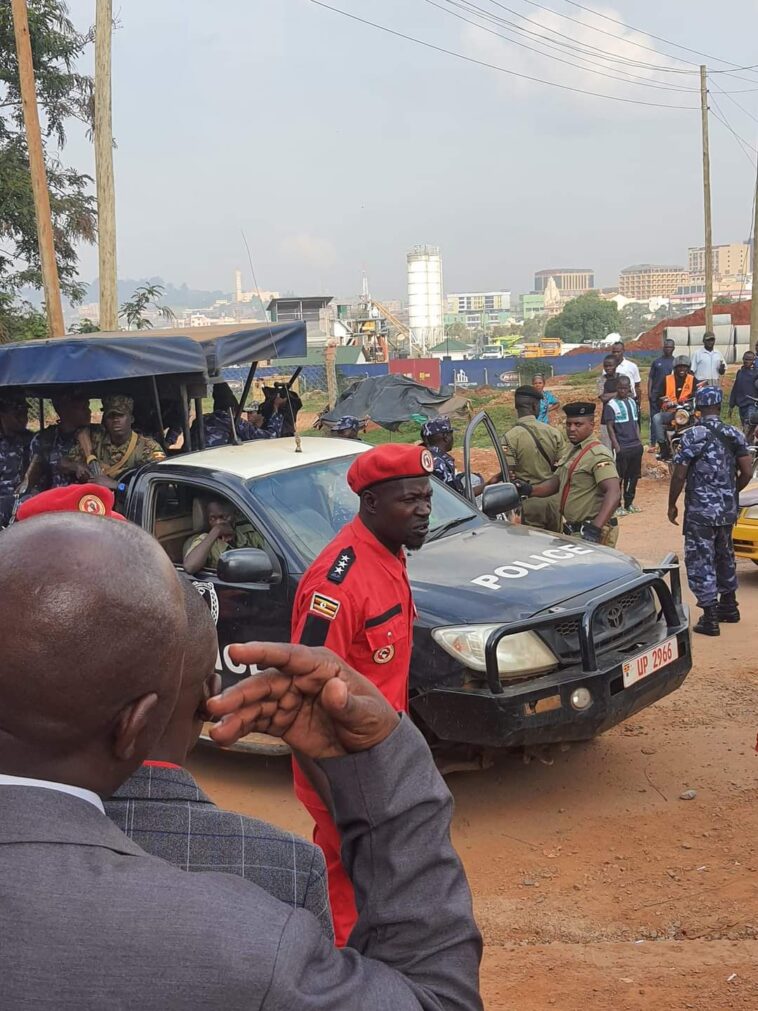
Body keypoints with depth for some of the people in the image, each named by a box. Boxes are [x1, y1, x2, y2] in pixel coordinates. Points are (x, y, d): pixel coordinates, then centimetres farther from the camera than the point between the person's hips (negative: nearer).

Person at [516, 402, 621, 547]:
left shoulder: (598, 455, -17)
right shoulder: (573, 451, 15)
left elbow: (614, 493, -27)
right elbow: (556, 481, 18)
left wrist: (595, 528, -38)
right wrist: (530, 490, -1)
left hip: (592, 535, -9)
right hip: (572, 531, 9)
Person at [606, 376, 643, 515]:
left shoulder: (632, 402, 12)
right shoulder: (612, 405, -7)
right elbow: (610, 427, -9)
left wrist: (640, 441, 11)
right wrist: (616, 446, -14)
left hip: (636, 446, 6)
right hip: (622, 448, -6)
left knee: (633, 476, 10)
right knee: (619, 477, -1)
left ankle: (629, 503, 21)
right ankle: (617, 506, 6)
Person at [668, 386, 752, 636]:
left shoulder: (692, 436, -13)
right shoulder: (735, 435, 2)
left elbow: (679, 475, -13)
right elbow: (747, 472, 2)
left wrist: (672, 505, -1)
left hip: (700, 511, -6)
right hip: (727, 510, 6)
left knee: (700, 561, 0)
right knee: (725, 555, 22)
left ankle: (709, 618, 0)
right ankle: (729, 606, 34)